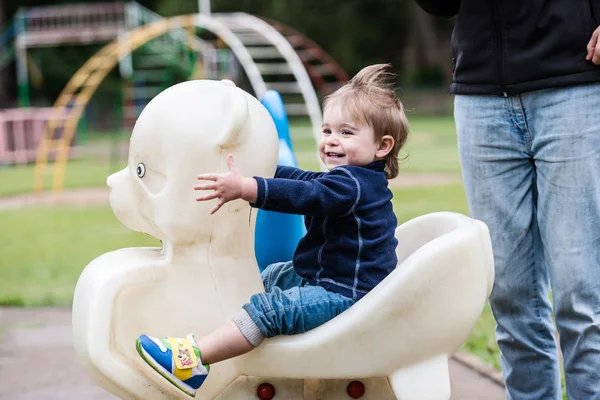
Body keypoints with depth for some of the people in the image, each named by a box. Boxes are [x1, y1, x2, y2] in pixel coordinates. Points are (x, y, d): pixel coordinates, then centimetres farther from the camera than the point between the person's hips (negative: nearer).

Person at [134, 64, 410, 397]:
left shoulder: (352, 185, -21)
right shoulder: (346, 179, 13)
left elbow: (305, 195, -37)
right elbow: (302, 180, 27)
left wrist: (245, 188, -46)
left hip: (346, 295, -12)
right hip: (325, 278, 12)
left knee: (271, 308, -27)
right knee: (273, 275, 29)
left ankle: (193, 360, -35)